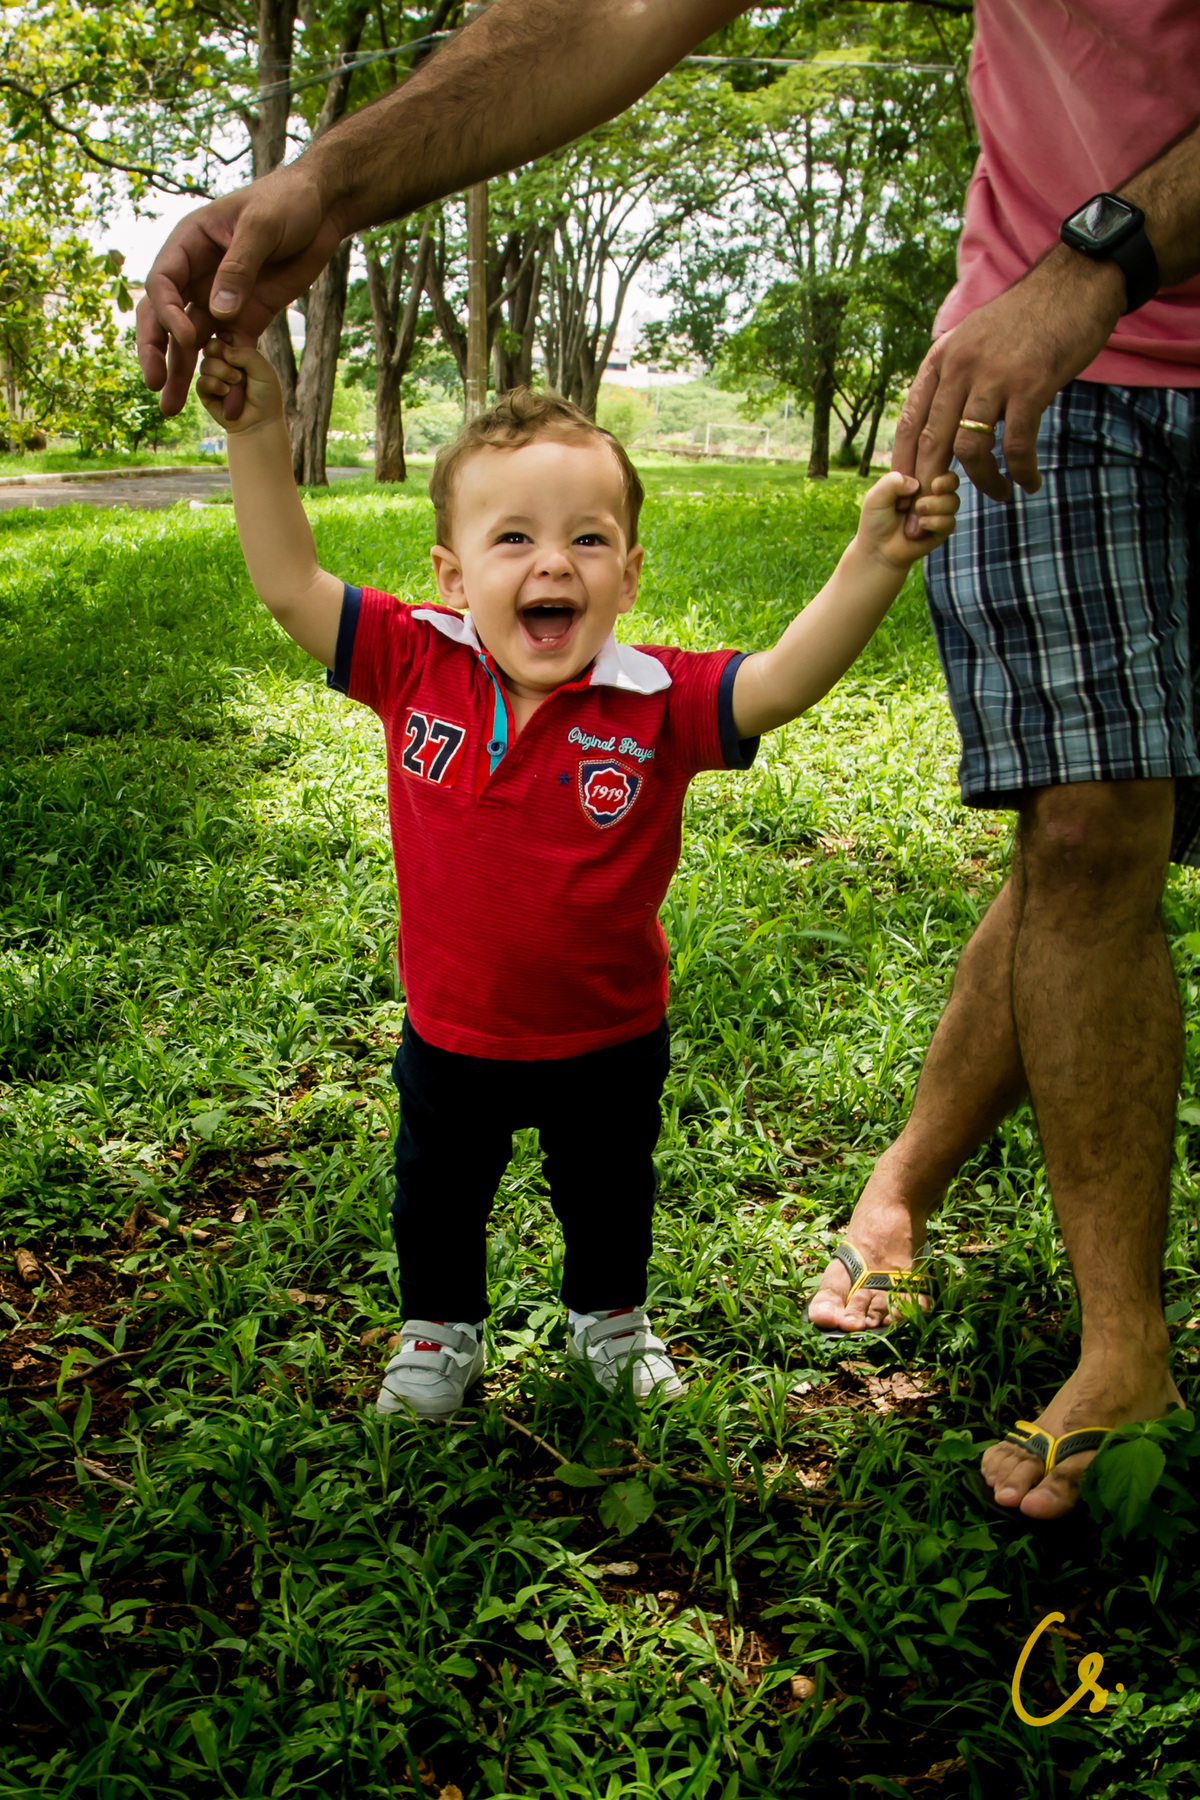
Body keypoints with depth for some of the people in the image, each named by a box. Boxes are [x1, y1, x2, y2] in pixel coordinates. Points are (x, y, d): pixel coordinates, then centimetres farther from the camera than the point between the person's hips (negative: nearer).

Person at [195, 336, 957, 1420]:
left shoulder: (658, 702, -22)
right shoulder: (415, 669, -18)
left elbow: (784, 680, -31)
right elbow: (290, 584, -15)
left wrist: (874, 564, -46)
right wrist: (260, 435, -23)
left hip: (610, 1040, 0)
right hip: (454, 1036, 1)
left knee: (609, 1195, 26)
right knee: (437, 1197, 24)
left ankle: (611, 1319, 54)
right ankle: (440, 1332, 51)